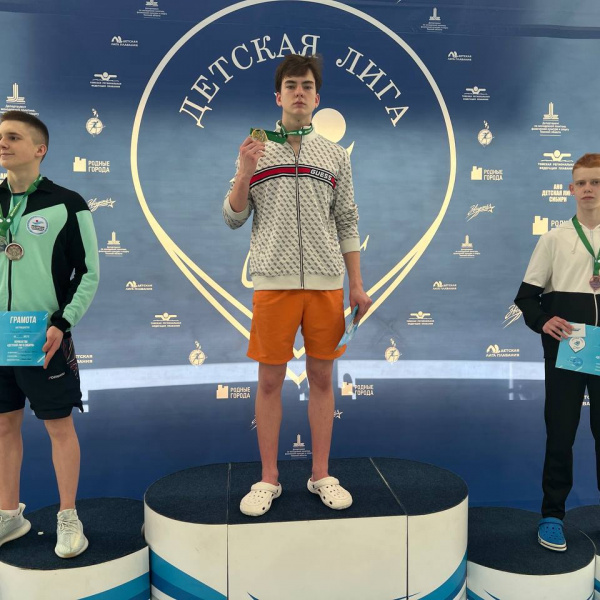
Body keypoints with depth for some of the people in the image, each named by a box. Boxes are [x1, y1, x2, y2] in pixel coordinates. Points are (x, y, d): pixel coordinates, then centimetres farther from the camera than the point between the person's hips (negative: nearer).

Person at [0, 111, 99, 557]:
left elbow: (88, 273, -4)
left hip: (45, 334, -4)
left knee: (60, 424, 4)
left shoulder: (66, 204, -5)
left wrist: (62, 324, -13)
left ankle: (68, 518, 18)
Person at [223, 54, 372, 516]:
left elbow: (347, 225, 11)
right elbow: (233, 220, 5)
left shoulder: (336, 156, 10)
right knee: (270, 380, 4)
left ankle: (321, 475, 21)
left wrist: (357, 286, 6)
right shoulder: (256, 150, 7)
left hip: (326, 282, 1)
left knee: (322, 377, 7)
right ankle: (269, 479, 17)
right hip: (274, 281, -1)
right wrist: (244, 171, -10)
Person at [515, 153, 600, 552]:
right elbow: (527, 295, 2)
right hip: (564, 348, -1)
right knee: (560, 430, 5)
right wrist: (543, 321, -17)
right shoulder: (555, 238, 1)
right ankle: (552, 514, 17)